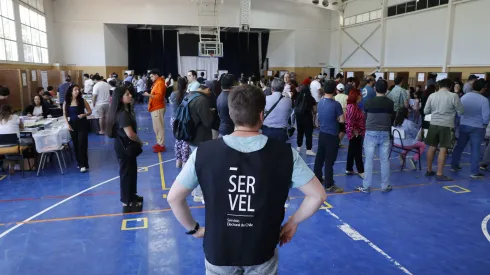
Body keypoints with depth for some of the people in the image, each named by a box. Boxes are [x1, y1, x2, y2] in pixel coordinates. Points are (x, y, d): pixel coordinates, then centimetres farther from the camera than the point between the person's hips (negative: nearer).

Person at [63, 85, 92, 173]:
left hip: (82, 124, -3)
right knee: (75, 144, 10)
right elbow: (65, 114, 8)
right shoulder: (66, 102, 1)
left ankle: (84, 165, -6)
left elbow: (90, 111, 0)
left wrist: (84, 115, -19)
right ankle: (80, 163, 24)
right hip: (72, 124, 3)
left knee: (82, 144, -7)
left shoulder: (82, 101, -5)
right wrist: (68, 124, -2)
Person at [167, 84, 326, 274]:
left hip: (218, 252, 0)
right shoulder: (285, 153, -16)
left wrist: (193, 229, 5)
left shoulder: (204, 152, -17)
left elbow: (174, 197, -9)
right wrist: (293, 222, 4)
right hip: (262, 253, 0)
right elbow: (318, 195, -9)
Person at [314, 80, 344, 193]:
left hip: (322, 133, 7)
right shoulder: (336, 104, -18)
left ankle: (317, 178, 28)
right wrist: (336, 118, 5)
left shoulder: (320, 102, 3)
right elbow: (342, 120, -13)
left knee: (319, 157, 16)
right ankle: (329, 185, 3)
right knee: (329, 161, -2)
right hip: (332, 135, -7)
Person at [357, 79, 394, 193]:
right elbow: (392, 118, 7)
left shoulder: (369, 102, -6)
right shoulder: (390, 103, -2)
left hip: (371, 133, -2)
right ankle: (385, 186, 18)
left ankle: (366, 187, 6)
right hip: (385, 133, 2)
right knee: (385, 161, 9)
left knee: (369, 160, 2)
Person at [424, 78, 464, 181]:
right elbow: (461, 112, -1)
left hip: (434, 124, 4)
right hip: (446, 125, -4)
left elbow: (426, 111, 7)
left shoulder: (432, 95, 2)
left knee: (432, 147, 13)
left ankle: (429, 170, 22)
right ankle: (439, 174, 2)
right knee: (443, 149, -1)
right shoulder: (453, 96, -7)